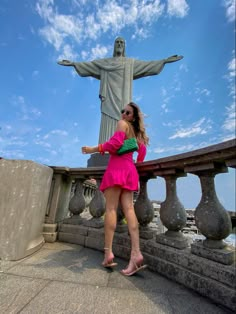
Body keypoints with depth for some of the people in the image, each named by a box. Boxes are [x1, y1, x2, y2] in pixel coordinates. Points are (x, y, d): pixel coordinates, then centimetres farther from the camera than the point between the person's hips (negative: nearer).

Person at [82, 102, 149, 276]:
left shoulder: (122, 124, 7)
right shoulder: (138, 132, 29)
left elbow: (115, 143, -10)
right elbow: (142, 152, 22)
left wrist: (94, 149, -5)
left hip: (117, 166, -7)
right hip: (130, 169, 7)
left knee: (111, 207, -8)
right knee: (129, 209, -4)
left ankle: (108, 252, -7)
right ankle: (136, 253, -11)